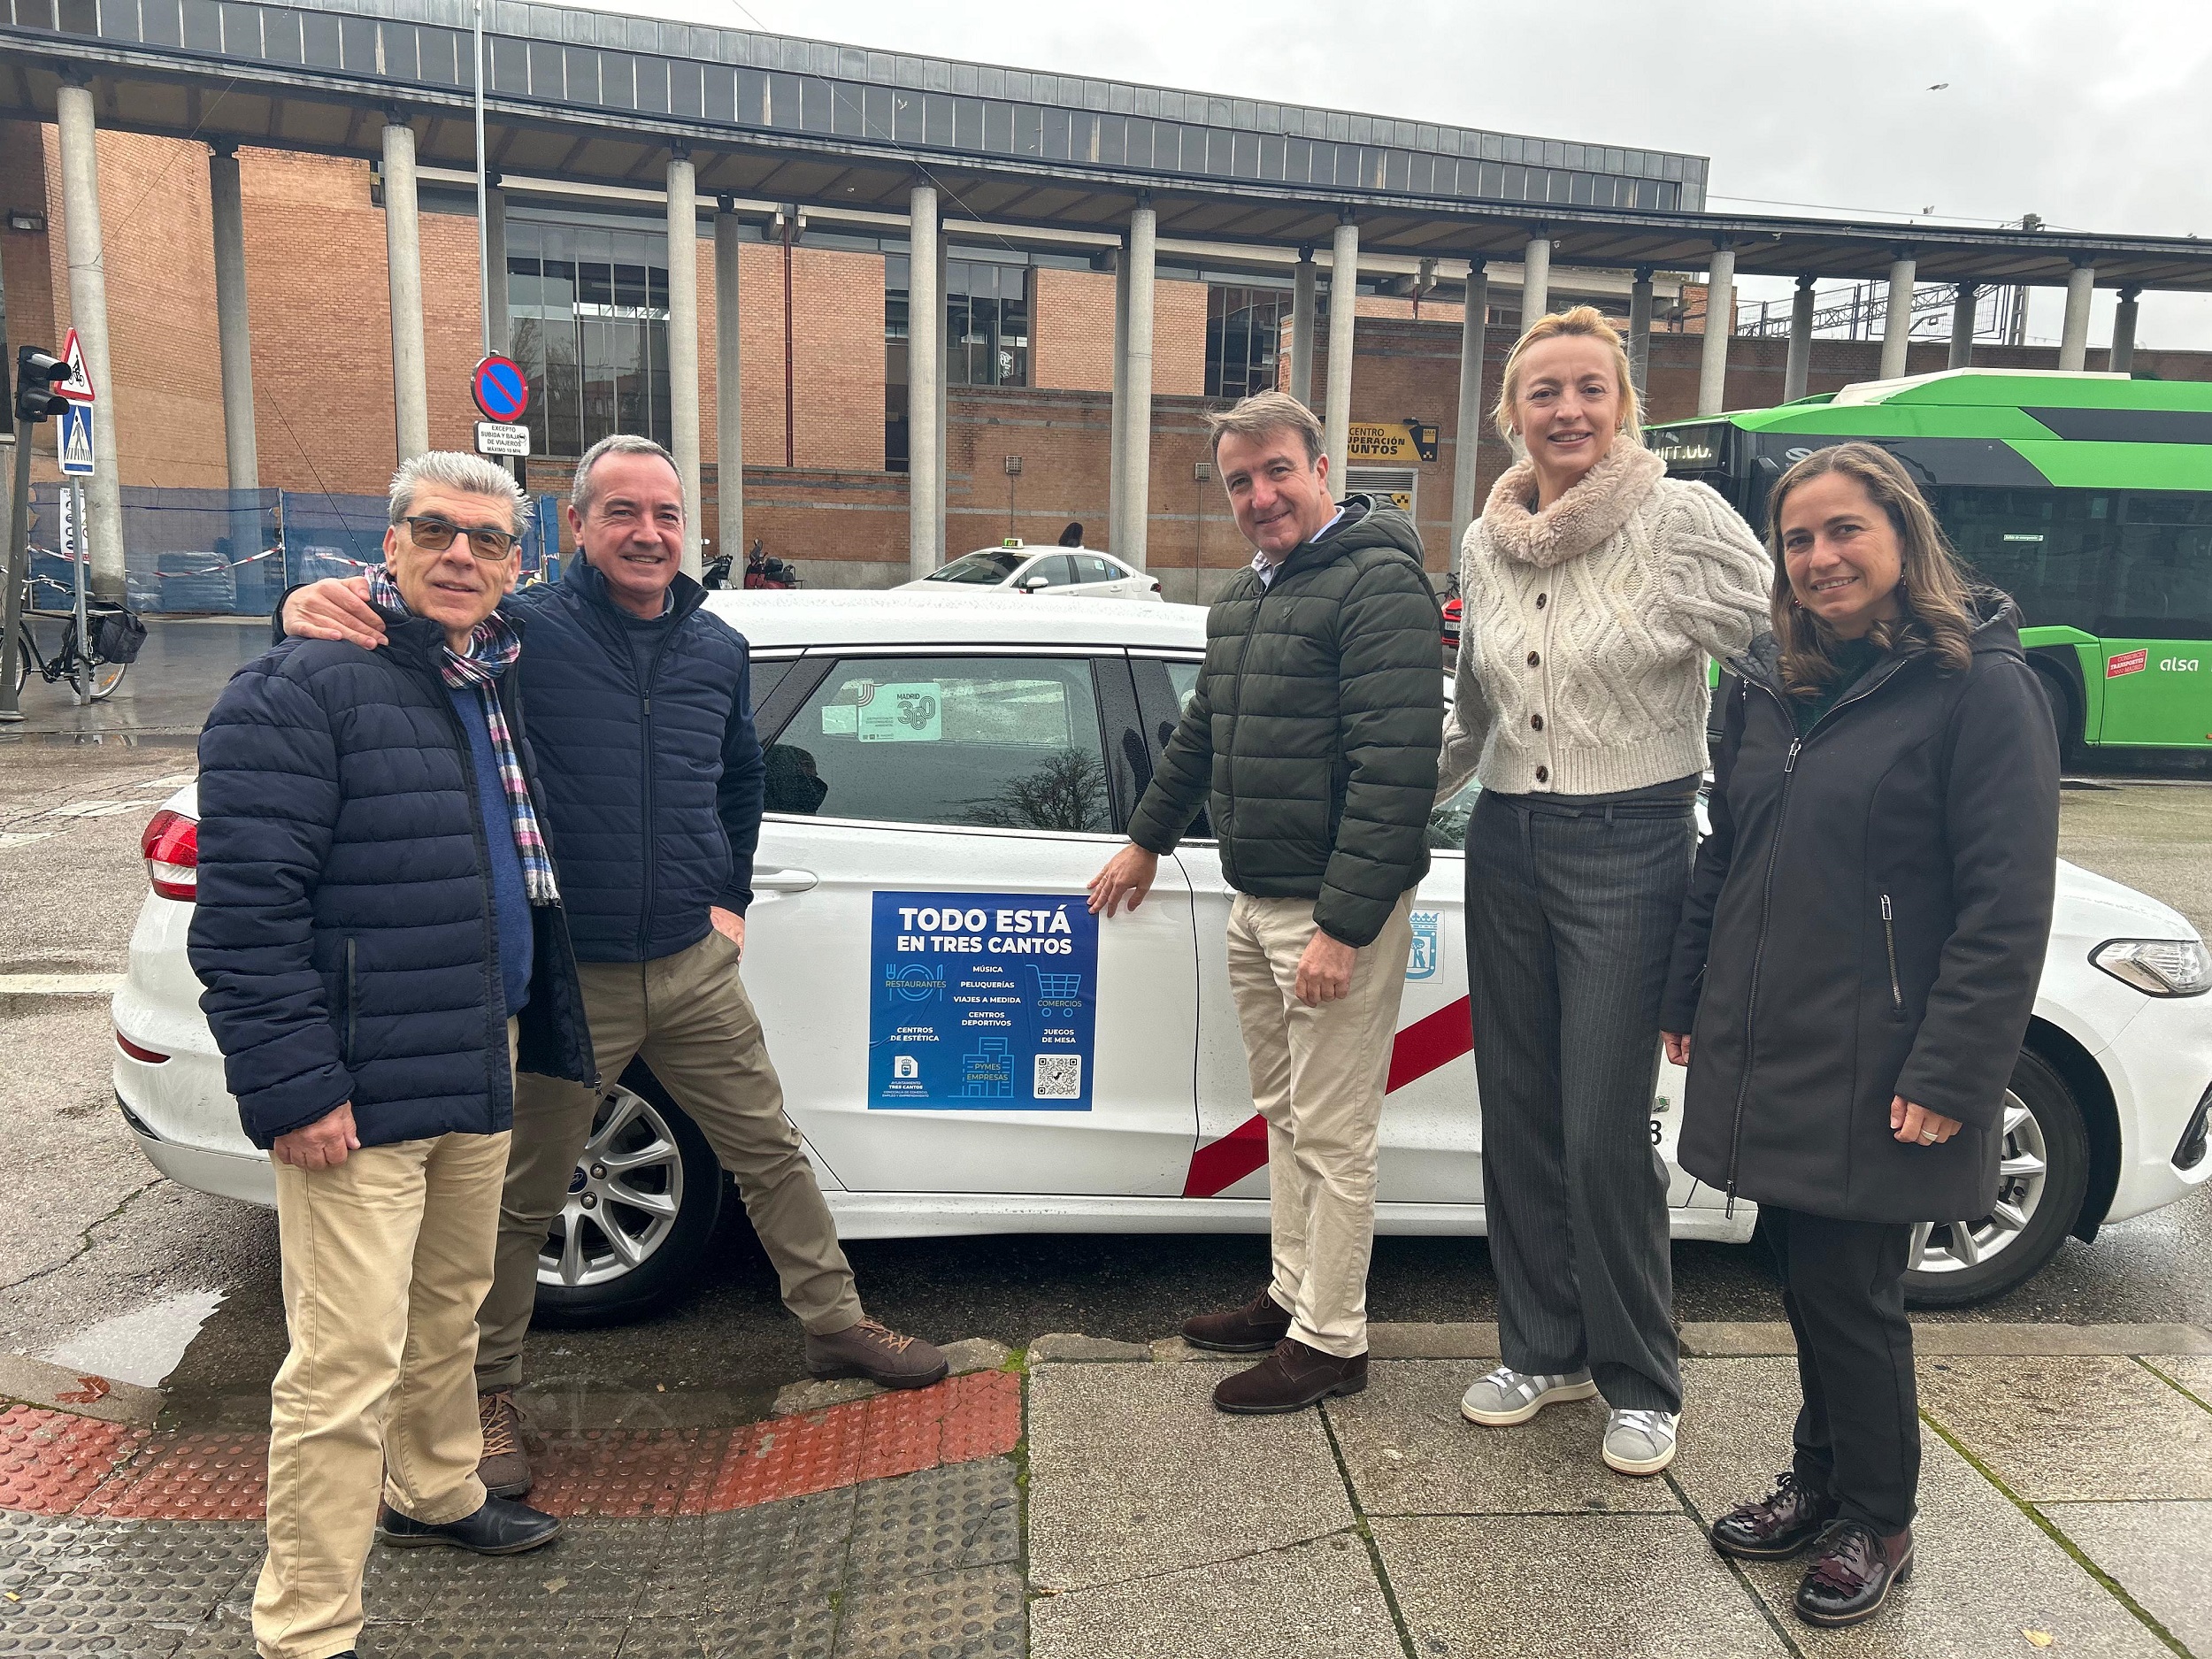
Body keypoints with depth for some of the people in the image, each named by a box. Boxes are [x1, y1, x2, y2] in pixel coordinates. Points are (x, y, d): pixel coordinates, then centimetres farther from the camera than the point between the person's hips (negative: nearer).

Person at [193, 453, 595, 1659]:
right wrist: (293, 1086, -23)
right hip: (359, 1094, -8)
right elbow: (245, 904, -20)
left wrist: (537, 1032, 18)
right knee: (349, 1359, -3)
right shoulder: (307, 686, -14)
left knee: (450, 1306, 24)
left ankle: (435, 1493, 47)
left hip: (479, 1066, 8)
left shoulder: (496, 685, 12)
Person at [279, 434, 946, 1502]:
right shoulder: (520, 634, -11)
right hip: (567, 977, -4)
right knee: (526, 1197, 9)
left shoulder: (718, 650, 6)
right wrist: (311, 606, -42)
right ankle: (490, 1395, 29)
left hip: (694, 968, 5)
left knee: (770, 1151, 15)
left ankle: (836, 1323, 33)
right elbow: (404, 629, -20)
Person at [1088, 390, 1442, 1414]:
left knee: (1332, 1136, 1)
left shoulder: (1378, 584, -15)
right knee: (1283, 1117, 18)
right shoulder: (1243, 599, 15)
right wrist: (1148, 839, 35)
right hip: (1255, 906, 9)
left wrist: (1343, 924, -25)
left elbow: (1395, 768, -22)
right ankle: (1292, 1297, 33)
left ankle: (1330, 1342, 14)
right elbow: (1202, 732, 28)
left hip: (1336, 913, -9)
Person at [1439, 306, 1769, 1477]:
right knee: (1517, 1116, 12)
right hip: (1505, 848, 6)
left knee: (1606, 1136, -2)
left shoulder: (1684, 519, -11)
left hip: (1630, 851, -5)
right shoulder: (1485, 545, 7)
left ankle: (1640, 1383, 20)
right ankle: (1542, 1348, 31)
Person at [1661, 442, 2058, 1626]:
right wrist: (1690, 1003, 16)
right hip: (1767, 1057, 6)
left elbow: (2008, 908, -14)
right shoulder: (1766, 685, 10)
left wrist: (1950, 1075, -17)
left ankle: (1877, 1524, 25)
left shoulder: (1979, 686, -10)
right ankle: (1820, 1481, 35)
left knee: (1849, 1290, 3)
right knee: (1803, 1276, 15)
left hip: (1874, 1072, -6)